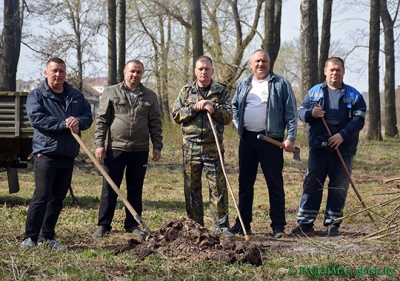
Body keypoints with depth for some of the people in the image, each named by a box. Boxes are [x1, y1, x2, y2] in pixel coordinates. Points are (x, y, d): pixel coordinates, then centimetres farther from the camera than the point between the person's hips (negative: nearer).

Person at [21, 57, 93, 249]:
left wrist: (78, 121, -14)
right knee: (41, 196, -9)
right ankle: (30, 237, -4)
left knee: (58, 197, 8)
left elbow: (88, 116, 9)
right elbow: (36, 118, -15)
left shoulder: (76, 96, 15)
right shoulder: (36, 95, 0)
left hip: (69, 154, 5)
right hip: (46, 152, -5)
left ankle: (47, 236, 16)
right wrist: (63, 124, -18)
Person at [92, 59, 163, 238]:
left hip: (140, 150, 2)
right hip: (115, 148, -2)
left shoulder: (150, 96, 10)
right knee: (109, 188, 2)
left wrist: (157, 146, 3)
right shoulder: (111, 93, 3)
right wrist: (99, 144, -6)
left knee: (135, 190, 9)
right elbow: (101, 120, 1)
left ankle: (132, 224, 18)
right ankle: (103, 225, 10)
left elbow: (155, 123, 10)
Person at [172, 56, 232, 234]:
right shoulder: (186, 92, 11)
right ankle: (194, 225, 14)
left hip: (213, 147, -1)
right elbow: (176, 115, 4)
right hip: (191, 146, 2)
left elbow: (228, 117, 1)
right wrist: (194, 108, -8)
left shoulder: (221, 92, 8)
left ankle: (221, 226, 1)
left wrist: (213, 107, -12)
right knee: (191, 187, 5)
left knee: (218, 187, -4)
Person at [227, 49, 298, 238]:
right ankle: (243, 223, 16)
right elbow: (234, 107, 23)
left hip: (271, 139, -4)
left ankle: (278, 226, 4)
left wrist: (290, 137, -12)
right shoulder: (243, 86, 14)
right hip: (247, 139, 5)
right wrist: (238, 124, 4)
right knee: (245, 183, 8)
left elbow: (291, 112, -4)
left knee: (275, 183, -1)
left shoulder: (281, 84, 0)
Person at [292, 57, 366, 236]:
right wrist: (311, 113, -14)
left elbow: (359, 119, -3)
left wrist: (343, 135, -17)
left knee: (339, 188, 5)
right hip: (318, 149, 1)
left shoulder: (353, 95, 5)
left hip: (343, 149, -1)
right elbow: (301, 111, 10)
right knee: (311, 185, 1)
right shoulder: (314, 91, 11)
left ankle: (332, 223, 14)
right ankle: (305, 223, 5)